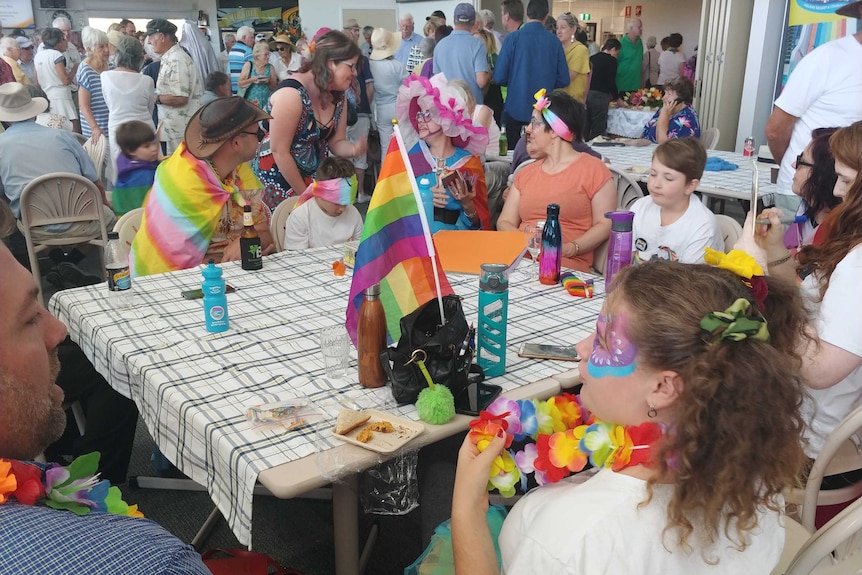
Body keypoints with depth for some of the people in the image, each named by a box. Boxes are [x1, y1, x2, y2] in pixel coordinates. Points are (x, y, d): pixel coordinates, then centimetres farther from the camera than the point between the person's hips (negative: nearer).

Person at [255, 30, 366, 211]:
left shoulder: (338, 95, -3)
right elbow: (279, 151, -23)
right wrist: (304, 194, -17)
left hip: (312, 175, 6)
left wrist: (354, 149, -20)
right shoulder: (291, 93, -25)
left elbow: (335, 142, 4)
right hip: (278, 176, -6)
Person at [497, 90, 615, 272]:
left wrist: (570, 249, -17)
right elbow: (504, 222, 15)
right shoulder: (525, 173, 22)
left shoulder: (593, 169, 6)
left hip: (565, 265, -4)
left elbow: (605, 224, -1)